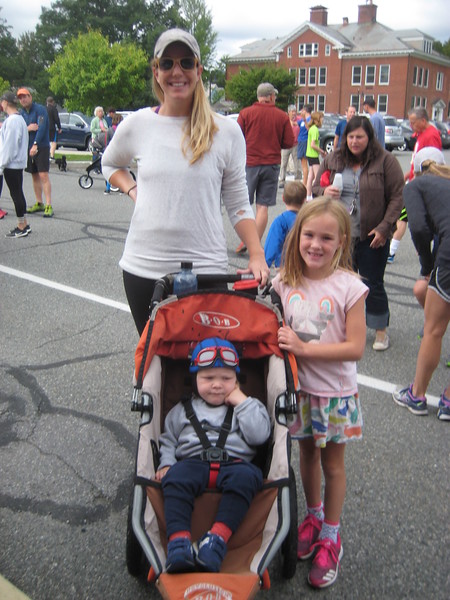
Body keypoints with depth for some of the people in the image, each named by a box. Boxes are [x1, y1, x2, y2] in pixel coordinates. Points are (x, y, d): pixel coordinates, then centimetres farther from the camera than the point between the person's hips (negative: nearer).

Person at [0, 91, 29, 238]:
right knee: (18, 193, 13)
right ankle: (24, 225, 19)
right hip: (18, 162, 10)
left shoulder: (12, 120, -17)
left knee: (16, 194, -4)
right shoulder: (19, 118, 13)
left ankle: (21, 227, 2)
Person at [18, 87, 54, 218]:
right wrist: (27, 128, -14)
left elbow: (42, 128, -20)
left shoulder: (40, 109, -9)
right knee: (34, 176, 11)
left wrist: (35, 145, -28)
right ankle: (39, 203, 21)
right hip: (28, 148, 7)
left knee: (43, 175, -13)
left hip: (41, 147, -7)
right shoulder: (21, 113, 11)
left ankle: (49, 206, -15)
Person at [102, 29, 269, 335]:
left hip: (205, 267, -2)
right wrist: (132, 190, 5)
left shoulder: (226, 131, 0)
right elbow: (110, 164, 24)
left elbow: (239, 204, 2)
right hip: (143, 266, 2)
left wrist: (257, 254, -9)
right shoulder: (137, 124, 4)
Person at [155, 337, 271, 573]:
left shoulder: (247, 406, 21)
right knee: (175, 478, -33)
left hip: (234, 462, 0)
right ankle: (178, 541, -43)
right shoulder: (182, 410, 24)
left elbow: (259, 435, 4)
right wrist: (166, 463, 2)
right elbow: (168, 440, 21)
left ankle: (218, 539, -42)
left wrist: (242, 402, 3)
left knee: (245, 477, -35)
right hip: (193, 463, 1)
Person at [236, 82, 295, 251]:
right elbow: (289, 143, 3)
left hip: (249, 163, -1)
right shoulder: (282, 116, 2)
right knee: (263, 206, 4)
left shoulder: (245, 113, -2)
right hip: (271, 164, 1)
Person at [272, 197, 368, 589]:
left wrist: (304, 348, -24)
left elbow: (355, 347, -20)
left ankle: (330, 537, 29)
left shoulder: (349, 287, -17)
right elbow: (275, 328, 9)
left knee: (332, 462, 12)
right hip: (298, 387, 3)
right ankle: (313, 517, 43)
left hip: (334, 391, -3)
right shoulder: (285, 281, -5)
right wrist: (276, 338, -12)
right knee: (307, 454, 20)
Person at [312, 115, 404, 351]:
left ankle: (381, 330, 21)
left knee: (373, 284, 4)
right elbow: (316, 187, 15)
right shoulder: (333, 160, 7)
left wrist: (384, 227, -13)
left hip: (372, 237, -4)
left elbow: (397, 197, -6)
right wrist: (325, 192, -9)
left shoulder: (385, 161, -5)